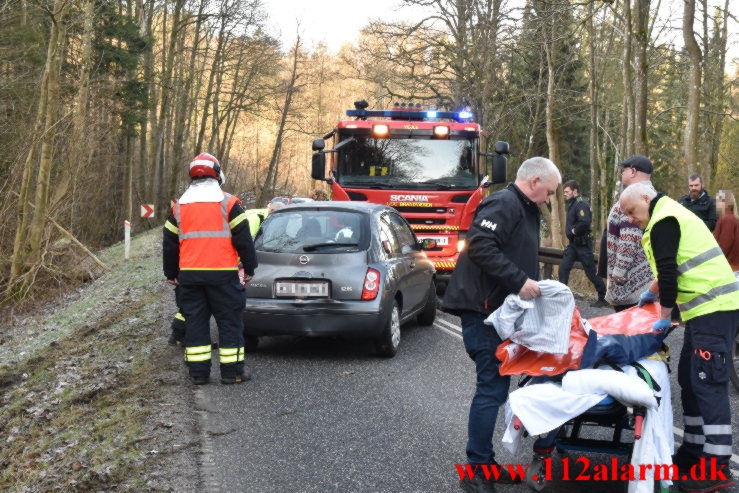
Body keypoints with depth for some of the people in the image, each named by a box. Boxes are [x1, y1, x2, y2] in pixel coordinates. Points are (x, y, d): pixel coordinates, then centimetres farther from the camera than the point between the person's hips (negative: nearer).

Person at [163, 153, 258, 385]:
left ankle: (199, 372, 9)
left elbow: (169, 245, 14)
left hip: (189, 275, 4)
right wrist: (249, 268, 8)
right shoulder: (228, 203, -3)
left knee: (195, 322, 8)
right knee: (230, 322, 3)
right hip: (223, 274, -4)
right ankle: (232, 371, 4)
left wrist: (171, 274, 25)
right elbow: (243, 240, -3)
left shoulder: (179, 207, 10)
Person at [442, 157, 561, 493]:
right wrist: (519, 281, -25)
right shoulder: (504, 204, -12)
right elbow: (480, 246, -27)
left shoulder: (525, 211, 21)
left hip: (500, 310, 11)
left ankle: (484, 463, 22)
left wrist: (535, 286, 11)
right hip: (484, 308, -11)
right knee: (492, 389, -9)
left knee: (495, 387, 13)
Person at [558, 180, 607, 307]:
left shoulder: (581, 204, -18)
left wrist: (573, 230, -18)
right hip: (573, 243, 9)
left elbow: (585, 222, -32)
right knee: (563, 267, 1)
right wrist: (570, 230, 5)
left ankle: (603, 298, 10)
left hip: (583, 244, -9)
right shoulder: (572, 203, 13)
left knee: (591, 272, -1)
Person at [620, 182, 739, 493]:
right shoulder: (670, 215, 22)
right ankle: (694, 451, 21)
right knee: (690, 380, 14)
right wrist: (652, 293, 47)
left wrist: (664, 316, -5)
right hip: (709, 307, 11)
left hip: (713, 308, -11)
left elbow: (668, 271, -15)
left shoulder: (662, 221, -10)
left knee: (708, 383, -11)